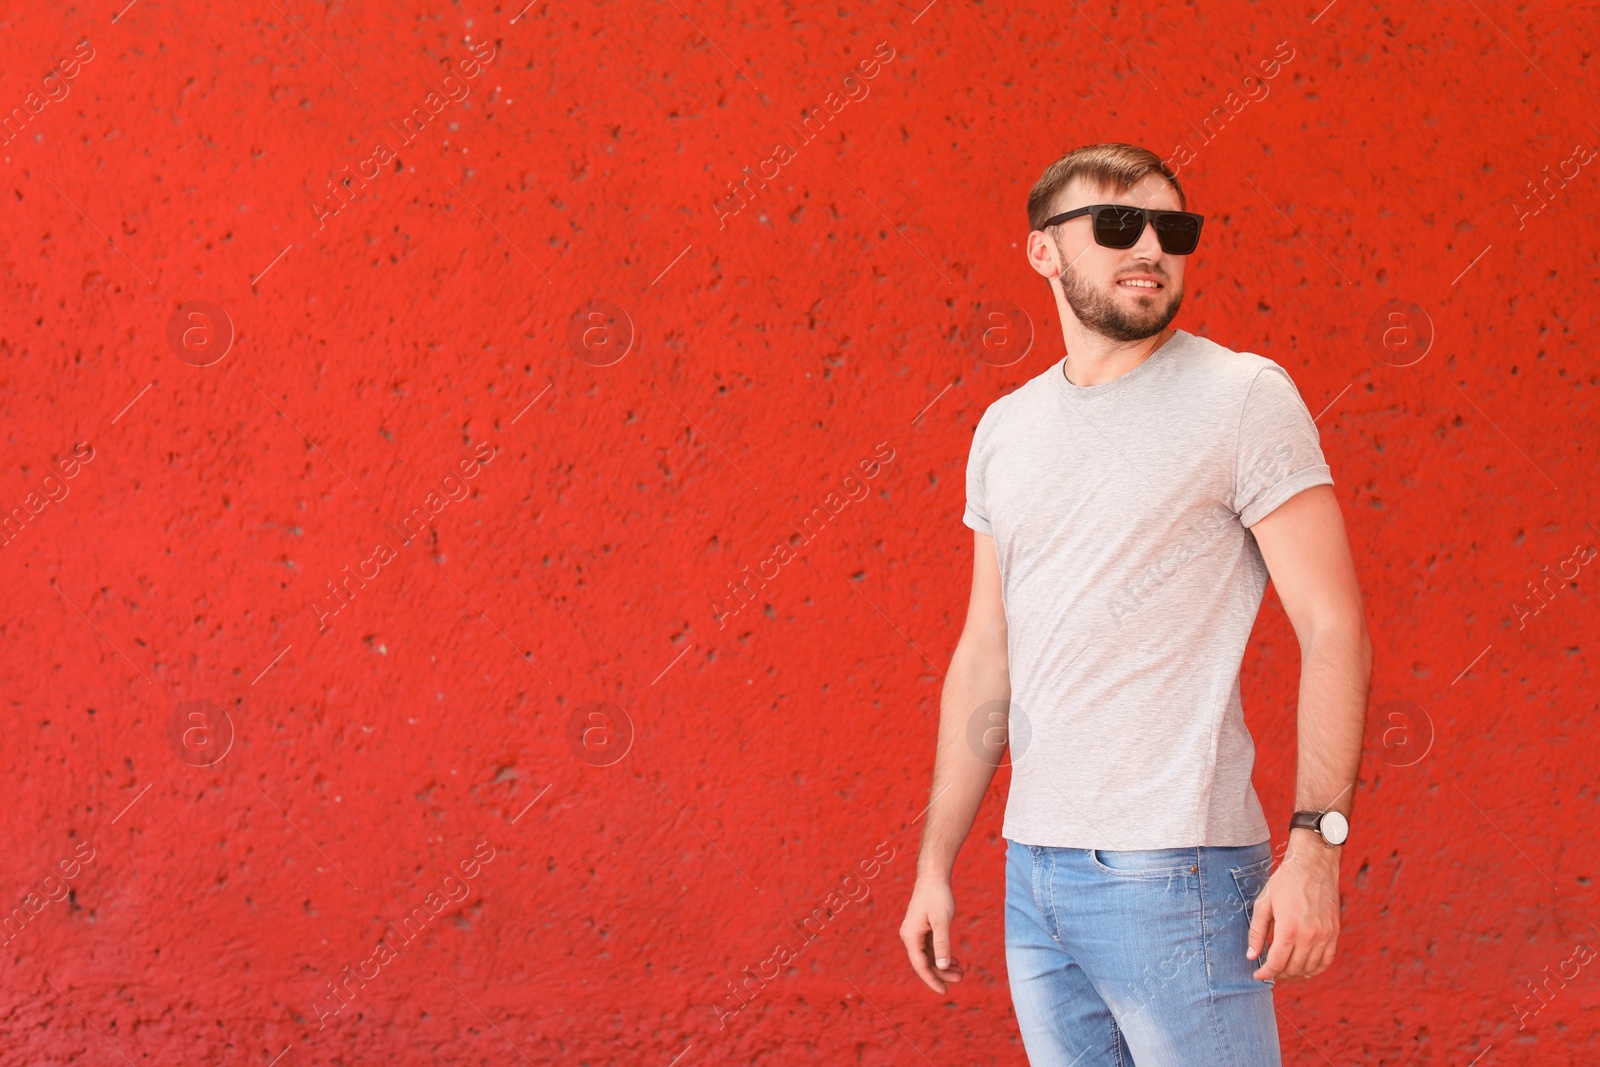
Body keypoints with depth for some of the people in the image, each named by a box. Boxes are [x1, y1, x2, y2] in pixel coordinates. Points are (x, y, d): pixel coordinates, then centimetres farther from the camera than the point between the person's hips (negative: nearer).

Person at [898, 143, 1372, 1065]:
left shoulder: (1243, 397, -5)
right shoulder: (1007, 428, 12)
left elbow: (1335, 628, -10)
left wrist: (1316, 847, -19)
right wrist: (936, 865, 14)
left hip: (1173, 874, -6)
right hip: (1034, 873, 6)